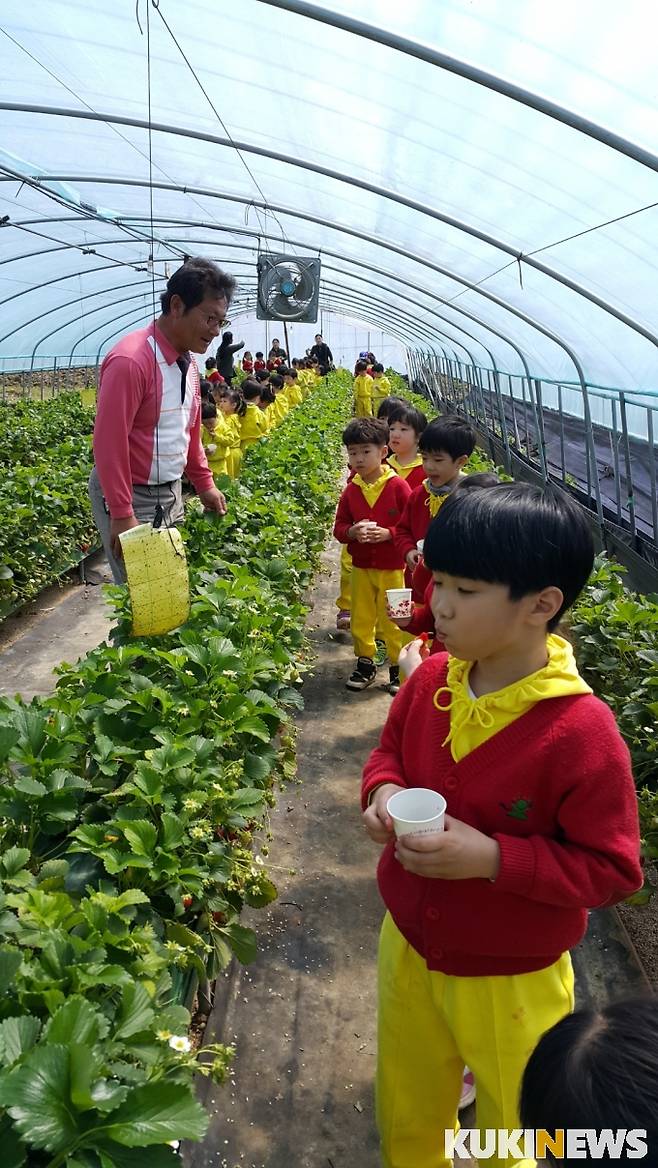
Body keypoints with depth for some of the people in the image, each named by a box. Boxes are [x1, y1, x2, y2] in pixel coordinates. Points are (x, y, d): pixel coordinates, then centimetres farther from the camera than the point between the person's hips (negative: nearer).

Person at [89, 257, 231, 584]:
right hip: (130, 496, -8)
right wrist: (122, 516, -22)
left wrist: (204, 484, 16)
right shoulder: (131, 360, -21)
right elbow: (109, 442, -22)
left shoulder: (188, 361, 7)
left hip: (171, 492, 8)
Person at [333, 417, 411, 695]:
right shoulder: (351, 490, 2)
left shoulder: (397, 486, -10)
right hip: (361, 567, 4)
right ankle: (365, 663, 28)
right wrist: (352, 532, -14)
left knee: (392, 620, 4)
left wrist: (387, 534, -21)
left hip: (392, 567, -4)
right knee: (360, 619, 12)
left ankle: (399, 667, 19)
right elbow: (339, 527, 7)